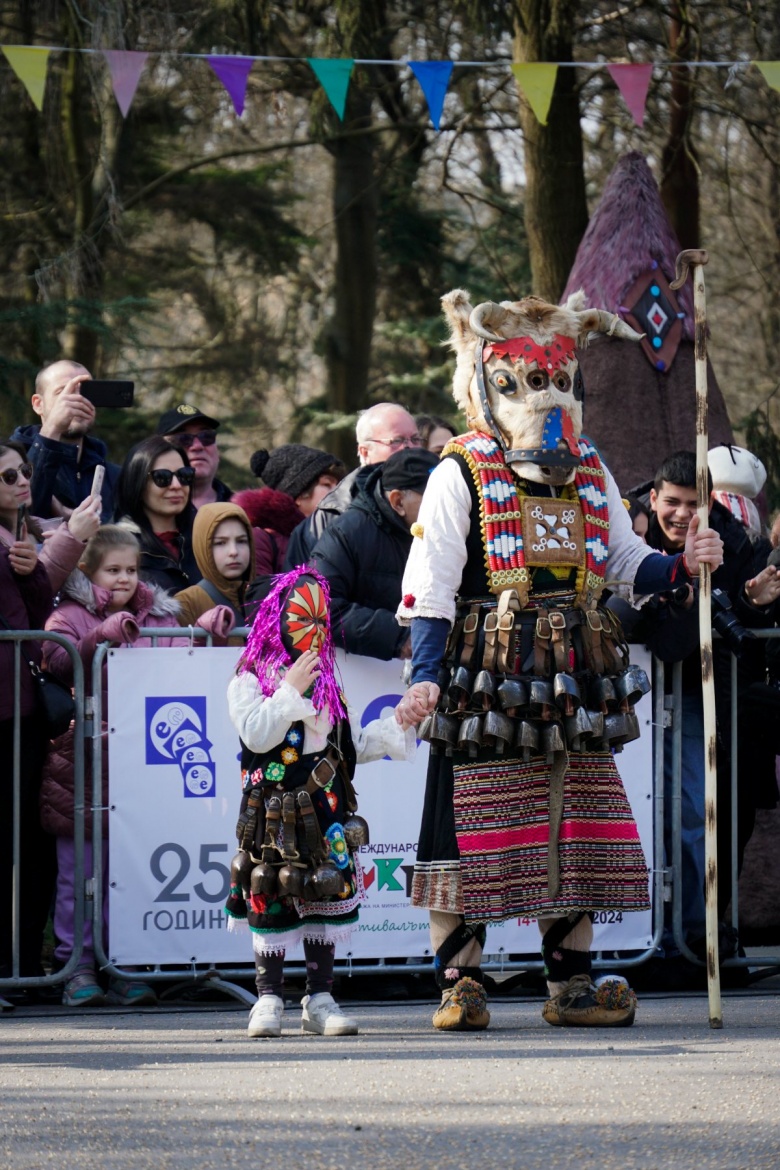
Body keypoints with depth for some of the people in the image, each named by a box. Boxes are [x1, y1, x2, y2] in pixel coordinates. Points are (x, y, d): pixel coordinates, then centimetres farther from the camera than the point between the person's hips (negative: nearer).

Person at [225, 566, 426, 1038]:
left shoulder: (329, 684, 18)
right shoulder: (251, 681, 1)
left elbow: (354, 745, 21)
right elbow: (256, 734, -15)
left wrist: (398, 726, 11)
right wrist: (290, 691, -18)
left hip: (326, 812, 5)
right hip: (275, 814, -5)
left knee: (326, 903, 3)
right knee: (273, 904, -4)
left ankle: (320, 999, 7)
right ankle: (269, 999, 1)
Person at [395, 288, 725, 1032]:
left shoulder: (589, 476, 14)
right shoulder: (460, 477, -3)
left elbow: (625, 565, 18)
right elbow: (430, 588, -7)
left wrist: (682, 565, -3)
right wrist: (426, 677, -17)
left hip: (574, 685, 5)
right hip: (488, 683, -5)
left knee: (577, 830, 6)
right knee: (477, 830, -6)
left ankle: (571, 987, 13)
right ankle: (459, 985, 1)